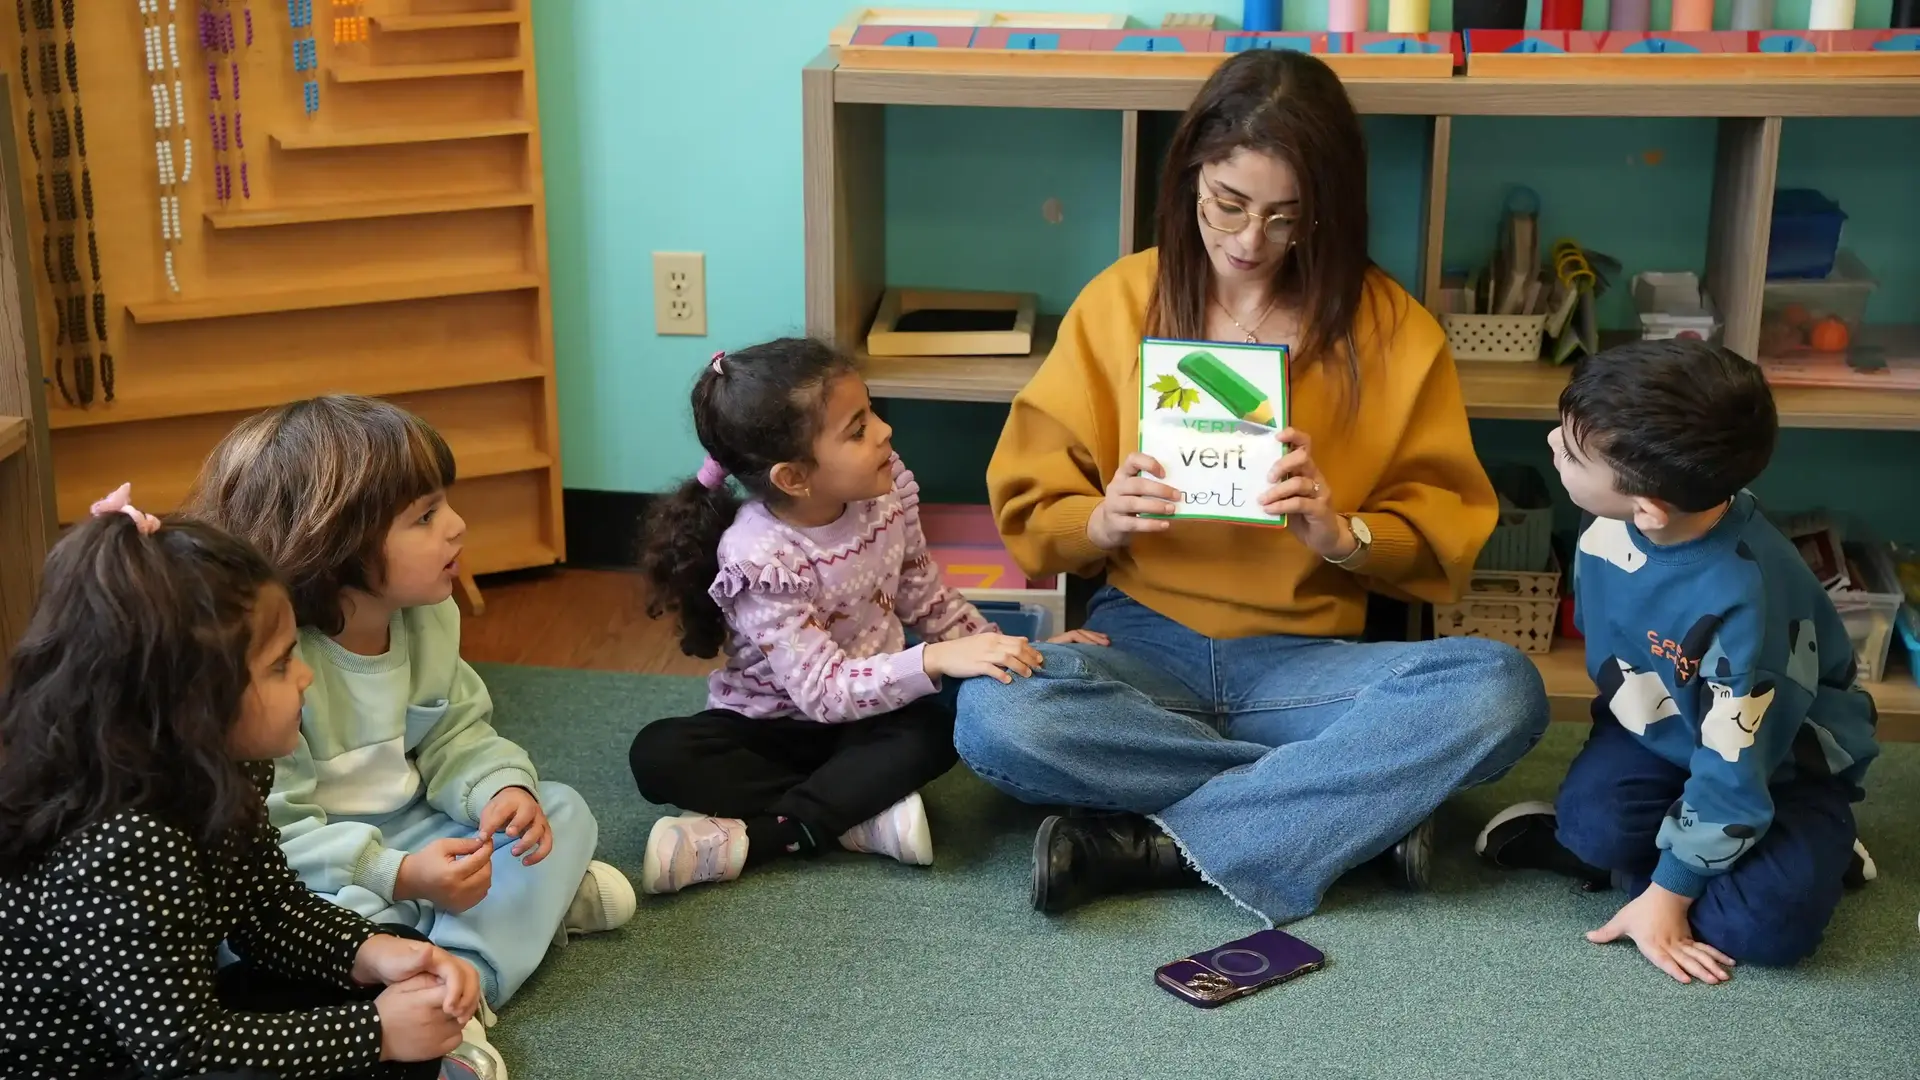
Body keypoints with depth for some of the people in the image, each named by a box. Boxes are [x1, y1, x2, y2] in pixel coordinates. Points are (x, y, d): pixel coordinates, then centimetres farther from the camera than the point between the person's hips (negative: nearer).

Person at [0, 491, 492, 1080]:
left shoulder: (210, 777, -6)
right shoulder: (121, 858, -32)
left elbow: (273, 912, 7)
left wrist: (373, 952, -12)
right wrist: (375, 1032, -20)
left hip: (165, 1024, 9)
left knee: (397, 965, 6)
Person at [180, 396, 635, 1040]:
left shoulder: (430, 617, -5)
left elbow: (456, 738, 3)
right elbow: (272, 831, -27)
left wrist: (504, 788, -19)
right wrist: (400, 878, -36)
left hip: (403, 830, 7)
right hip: (305, 870, -6)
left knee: (562, 811, -4)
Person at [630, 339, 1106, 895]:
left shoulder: (888, 490, -12)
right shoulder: (757, 557, -28)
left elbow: (926, 596, 6)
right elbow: (823, 690, -33)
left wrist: (1002, 652, -4)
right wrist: (936, 660, -44)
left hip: (868, 713, 3)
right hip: (769, 724, -3)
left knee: (938, 726, -30)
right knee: (658, 753, -30)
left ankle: (748, 838, -29)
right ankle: (865, 818, -29)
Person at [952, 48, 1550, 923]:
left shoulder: (1392, 328, -1)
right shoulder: (1118, 303, 1)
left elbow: (1446, 536, 3)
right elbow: (1029, 511, 3)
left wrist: (1344, 535, -18)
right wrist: (1102, 522, -20)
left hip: (1306, 659, 0)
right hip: (1144, 642, 0)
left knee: (1501, 691, -29)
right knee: (993, 718, -33)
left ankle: (1148, 845, -23)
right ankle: (1358, 808, -18)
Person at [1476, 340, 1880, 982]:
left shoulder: (1744, 598, -37)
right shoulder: (1608, 527, -18)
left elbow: (1735, 770, -28)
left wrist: (1667, 894, -20)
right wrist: (1614, 745, 14)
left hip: (1781, 759, -4)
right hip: (1662, 727, 4)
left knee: (1770, 923, -26)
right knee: (1595, 827, -27)